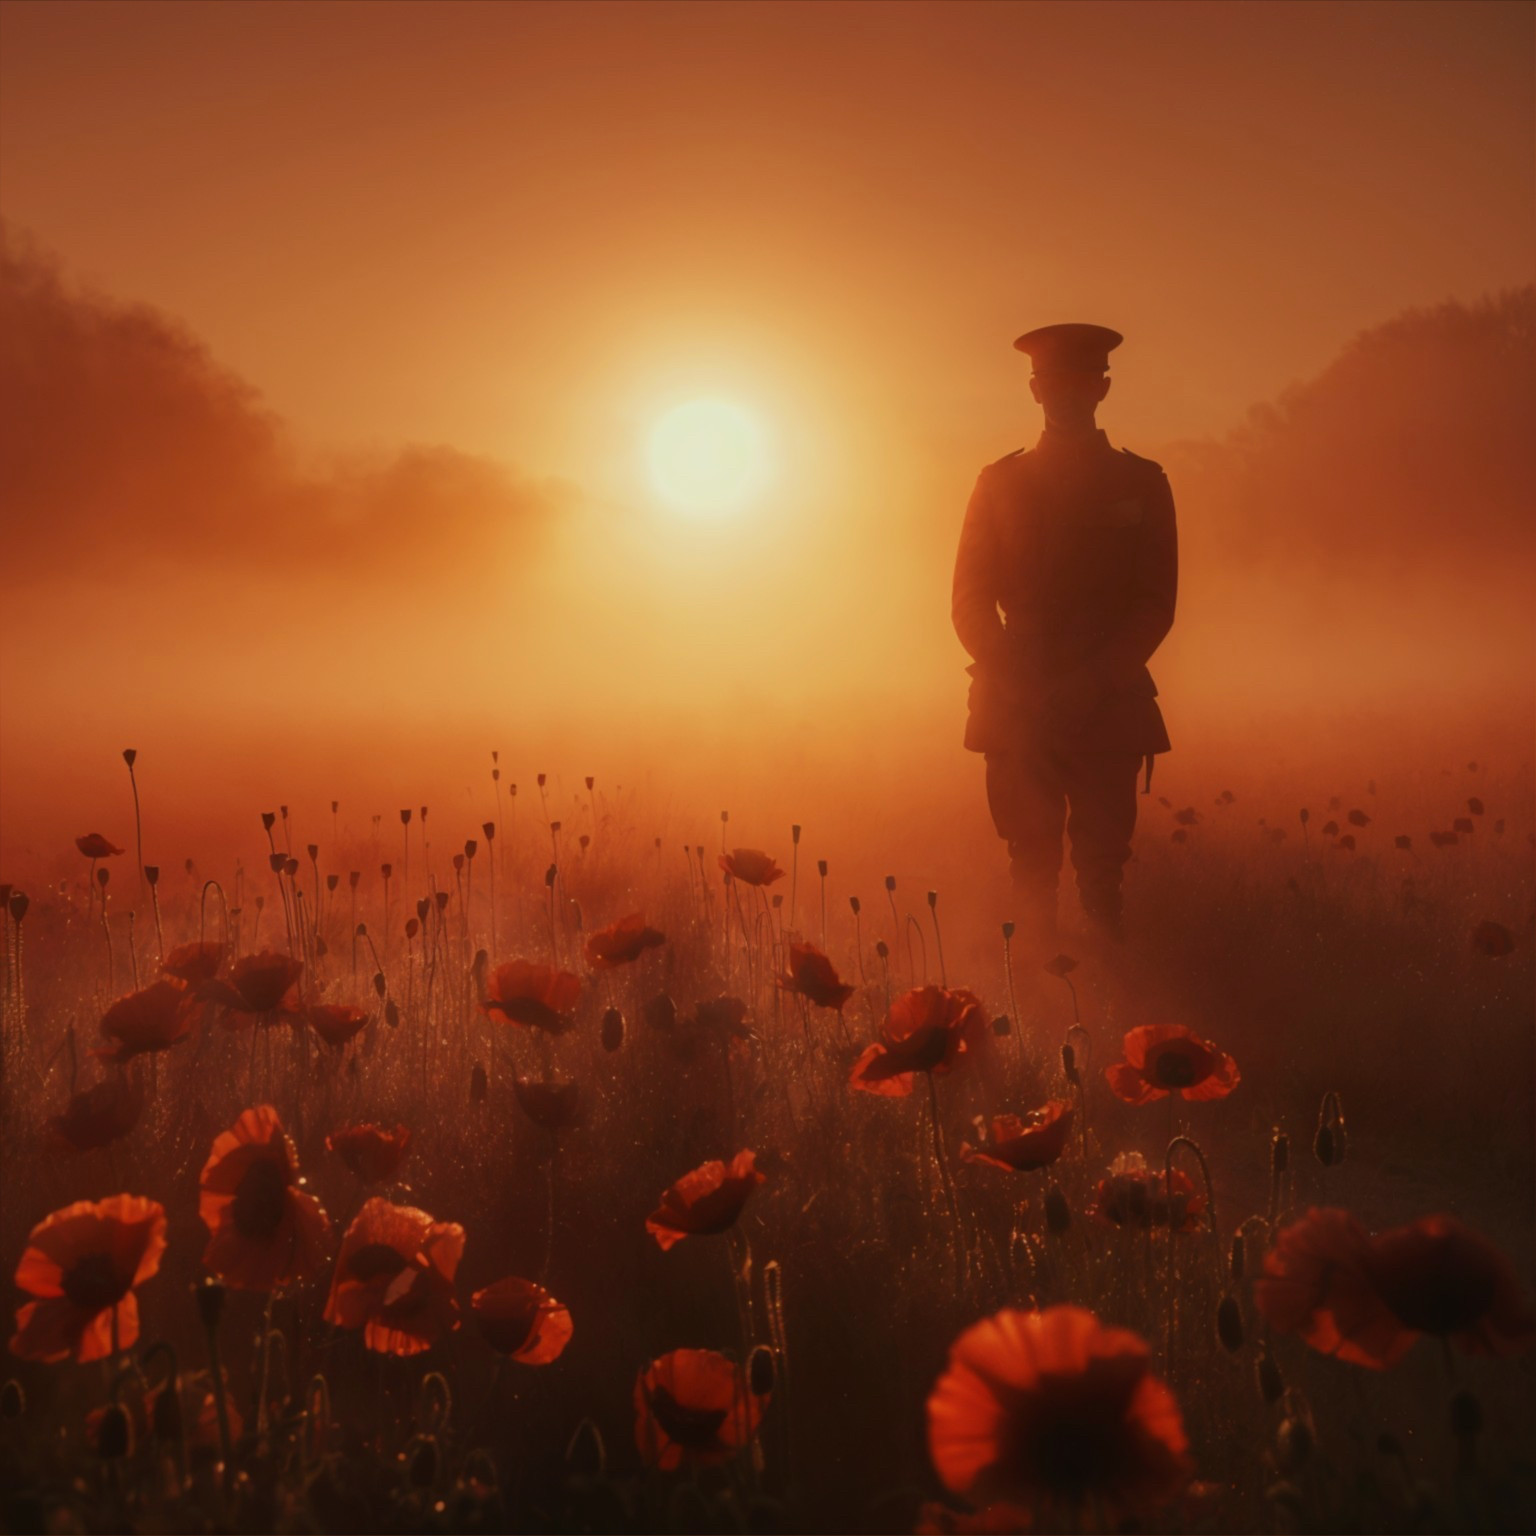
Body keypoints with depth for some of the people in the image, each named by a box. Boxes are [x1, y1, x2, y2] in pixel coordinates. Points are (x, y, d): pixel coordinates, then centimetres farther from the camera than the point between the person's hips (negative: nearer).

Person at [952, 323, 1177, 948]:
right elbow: (971, 604, 7)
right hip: (1019, 709, 0)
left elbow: (1156, 605, 4)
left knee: (1101, 867, -5)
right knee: (1033, 868, -2)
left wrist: (1094, 682, -9)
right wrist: (1017, 684, -8)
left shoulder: (1142, 483, 9)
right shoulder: (1001, 482, 11)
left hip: (1109, 707, 0)